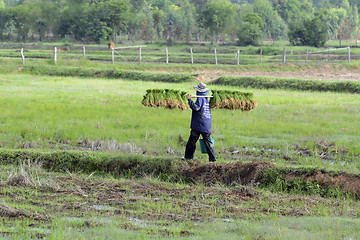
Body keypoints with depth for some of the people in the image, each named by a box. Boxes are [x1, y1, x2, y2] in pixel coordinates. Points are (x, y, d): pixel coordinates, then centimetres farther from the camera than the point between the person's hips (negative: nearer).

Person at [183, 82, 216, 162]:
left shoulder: (200, 98, -10)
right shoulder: (206, 99, 14)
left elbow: (196, 107, -23)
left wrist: (189, 99, -21)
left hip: (198, 124, -7)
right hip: (207, 125, 7)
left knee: (192, 140, 3)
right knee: (207, 141, 5)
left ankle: (189, 155, 7)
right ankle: (212, 157, 0)